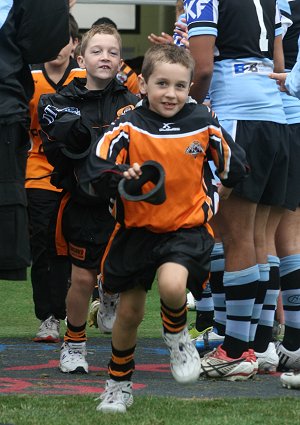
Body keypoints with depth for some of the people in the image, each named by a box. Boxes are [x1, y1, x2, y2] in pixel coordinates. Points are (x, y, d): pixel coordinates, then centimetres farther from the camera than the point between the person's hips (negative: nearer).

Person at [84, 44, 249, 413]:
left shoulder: (203, 124, -7)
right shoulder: (128, 126, -11)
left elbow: (233, 168, 9)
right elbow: (97, 171, -19)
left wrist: (219, 196, 12)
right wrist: (123, 177, -35)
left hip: (186, 227, -1)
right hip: (136, 228, 1)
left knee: (172, 286, -30)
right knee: (129, 312, 11)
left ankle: (176, 334, 5)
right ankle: (119, 383, 34)